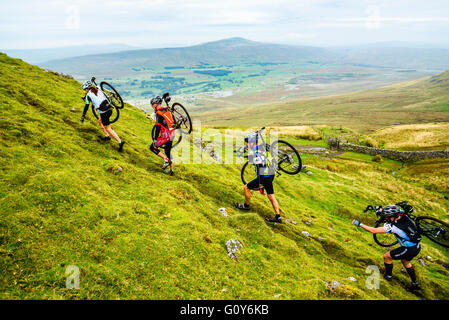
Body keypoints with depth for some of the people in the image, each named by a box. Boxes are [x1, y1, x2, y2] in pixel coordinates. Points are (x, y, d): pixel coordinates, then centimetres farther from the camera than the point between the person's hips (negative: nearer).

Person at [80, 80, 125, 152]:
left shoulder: (88, 95, 1)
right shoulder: (98, 90, 16)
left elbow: (86, 107, 2)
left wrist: (83, 117, 11)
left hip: (103, 112, -7)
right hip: (109, 109, 7)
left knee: (108, 129, 0)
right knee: (100, 121, 30)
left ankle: (120, 141, -12)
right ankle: (107, 136, 25)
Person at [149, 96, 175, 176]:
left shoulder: (158, 114, -15)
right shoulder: (167, 110, 10)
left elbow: (158, 128, -19)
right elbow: (173, 122, 18)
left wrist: (155, 140, -17)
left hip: (165, 136, -8)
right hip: (172, 135, 8)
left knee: (152, 147, 6)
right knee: (168, 152, 19)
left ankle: (166, 160, -2)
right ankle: (171, 170, 19)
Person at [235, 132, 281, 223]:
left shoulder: (255, 154, -20)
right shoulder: (262, 147, 8)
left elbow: (261, 169, -25)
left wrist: (261, 185, -23)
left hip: (264, 177, -9)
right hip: (271, 175, 9)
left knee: (246, 187, 10)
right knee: (271, 196, 13)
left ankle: (246, 205, 29)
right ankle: (278, 217, 15)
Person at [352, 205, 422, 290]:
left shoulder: (393, 226, -26)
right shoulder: (403, 215, -8)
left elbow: (374, 230, -22)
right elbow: (396, 210, 17)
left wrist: (360, 224, -17)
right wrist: (381, 209, 6)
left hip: (409, 250, -8)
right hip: (418, 247, 8)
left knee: (386, 256, 9)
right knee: (405, 261, 33)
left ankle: (388, 275, 30)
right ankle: (415, 283, 38)